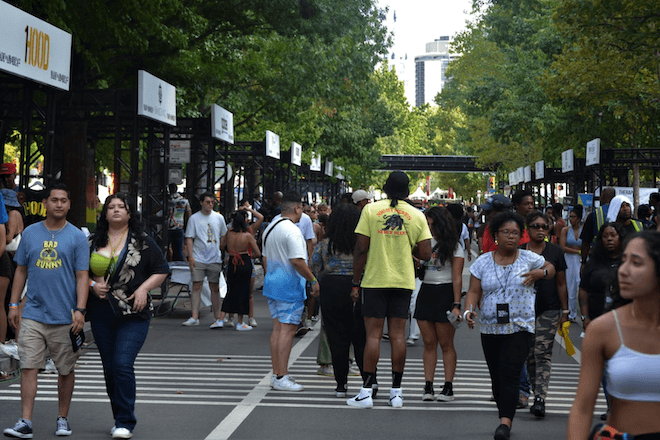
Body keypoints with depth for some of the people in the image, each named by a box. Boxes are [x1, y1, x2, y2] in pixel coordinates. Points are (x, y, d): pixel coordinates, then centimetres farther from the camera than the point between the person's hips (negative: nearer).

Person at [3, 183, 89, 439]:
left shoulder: (77, 237, 1)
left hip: (65, 317, -1)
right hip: (33, 313, 1)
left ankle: (63, 419, 21)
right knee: (28, 367, -5)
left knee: (66, 370, 7)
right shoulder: (30, 233, 8)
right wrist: (13, 304, 8)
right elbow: (21, 271, 13)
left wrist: (80, 310, -12)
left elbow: (82, 276, -2)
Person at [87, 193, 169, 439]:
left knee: (123, 365, -15)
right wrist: (92, 285, -4)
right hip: (102, 314, 4)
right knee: (109, 368, 8)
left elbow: (162, 270, 5)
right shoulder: (93, 242, 9)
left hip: (133, 314, -4)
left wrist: (144, 288, -8)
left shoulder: (142, 242, 2)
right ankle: (120, 420, 23)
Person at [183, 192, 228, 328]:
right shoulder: (194, 218, 3)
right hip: (198, 259, -1)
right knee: (196, 286, -5)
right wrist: (190, 257, -7)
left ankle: (217, 318, 8)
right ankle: (194, 317, -4)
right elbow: (189, 239, 1)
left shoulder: (219, 218, 9)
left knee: (215, 288, 4)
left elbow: (224, 237, 15)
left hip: (215, 259, 1)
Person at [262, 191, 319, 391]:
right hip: (290, 286, -9)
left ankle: (276, 374, 14)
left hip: (272, 282, 9)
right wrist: (313, 280, -14)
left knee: (278, 328, 12)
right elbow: (297, 261, -22)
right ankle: (281, 377, -7)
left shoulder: (269, 228, 14)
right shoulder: (292, 231, -16)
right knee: (288, 330, -7)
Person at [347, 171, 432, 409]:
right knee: (397, 334, 6)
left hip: (375, 280, -2)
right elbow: (425, 254, 0)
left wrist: (355, 282, 2)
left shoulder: (371, 209, -2)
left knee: (373, 334, 0)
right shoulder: (417, 215, 3)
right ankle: (396, 392, 9)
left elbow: (361, 249, -5)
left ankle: (367, 391, 1)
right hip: (403, 281, 2)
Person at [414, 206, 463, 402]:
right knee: (429, 343, 3)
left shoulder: (453, 246, -2)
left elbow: (457, 278, -7)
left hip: (445, 293, -5)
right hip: (426, 292, 5)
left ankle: (448, 387, 1)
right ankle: (428, 386, 2)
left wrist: (457, 305, -15)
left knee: (446, 344, -2)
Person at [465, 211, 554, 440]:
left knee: (509, 374, -17)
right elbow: (474, 292, 4)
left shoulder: (528, 258, 4)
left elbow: (550, 268, 20)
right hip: (490, 329, 3)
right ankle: (506, 418, 22)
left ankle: (505, 422, -23)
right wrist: (469, 310, -15)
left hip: (520, 327, -3)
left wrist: (540, 273, -3)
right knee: (497, 378, 7)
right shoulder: (483, 262, 7)